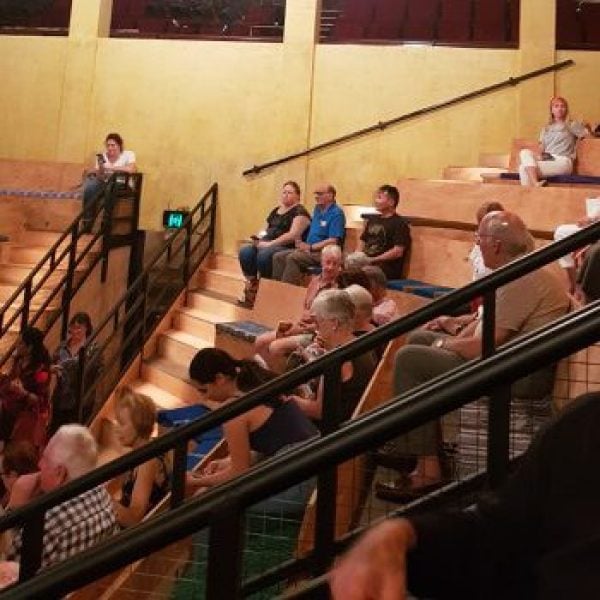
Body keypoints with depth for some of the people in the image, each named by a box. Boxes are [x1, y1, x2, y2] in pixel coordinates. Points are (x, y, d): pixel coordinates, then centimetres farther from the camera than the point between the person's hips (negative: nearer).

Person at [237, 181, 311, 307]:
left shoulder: (299, 212, -2)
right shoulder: (275, 211, 23)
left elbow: (293, 235, -14)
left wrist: (270, 243, -18)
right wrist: (260, 238, 4)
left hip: (287, 248, -7)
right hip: (267, 244, 7)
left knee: (264, 255, -36)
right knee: (245, 252, -21)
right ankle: (251, 287, -17)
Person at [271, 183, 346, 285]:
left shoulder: (336, 213, -11)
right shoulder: (318, 209, 17)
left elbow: (333, 241, -19)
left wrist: (310, 247, -17)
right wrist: (303, 244, 6)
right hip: (310, 250, 9)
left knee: (292, 258, -29)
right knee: (278, 257, -5)